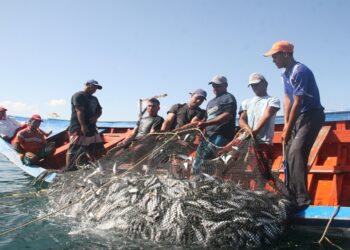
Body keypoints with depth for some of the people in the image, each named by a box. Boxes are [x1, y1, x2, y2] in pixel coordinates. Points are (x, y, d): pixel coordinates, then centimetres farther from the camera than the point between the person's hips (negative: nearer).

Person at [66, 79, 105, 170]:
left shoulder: (94, 99, 21)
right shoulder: (78, 96, -6)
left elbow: (99, 110, 21)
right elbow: (79, 111, -17)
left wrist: (96, 117, -4)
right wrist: (83, 125, -26)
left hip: (91, 127, 9)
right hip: (78, 127, -9)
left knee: (97, 149, 9)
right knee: (74, 148, -12)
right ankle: (68, 169, -11)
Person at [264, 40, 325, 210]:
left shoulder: (300, 71, -20)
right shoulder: (286, 74, 11)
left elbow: (297, 103, -21)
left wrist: (288, 129, -16)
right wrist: (286, 124, 2)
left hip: (311, 116, -10)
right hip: (298, 116, 10)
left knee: (296, 152, -23)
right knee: (289, 154, 10)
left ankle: (302, 198, -22)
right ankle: (292, 196, 19)